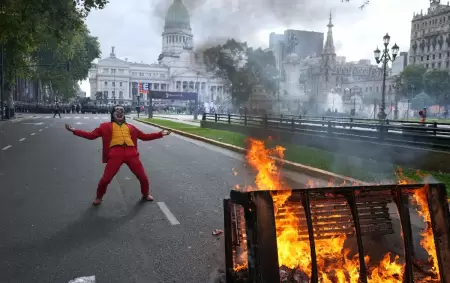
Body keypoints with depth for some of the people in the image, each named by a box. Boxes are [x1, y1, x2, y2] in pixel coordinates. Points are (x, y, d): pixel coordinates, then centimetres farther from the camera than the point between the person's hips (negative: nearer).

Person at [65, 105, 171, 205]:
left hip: (131, 154, 2)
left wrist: (160, 134, 23)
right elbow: (91, 135, 12)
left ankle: (146, 195, 36)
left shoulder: (130, 127, 22)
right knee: (106, 178, -3)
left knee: (143, 177, 7)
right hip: (115, 155, -2)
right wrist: (74, 131, 4)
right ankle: (99, 197, 27)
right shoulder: (106, 126, 15)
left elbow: (144, 136, 26)